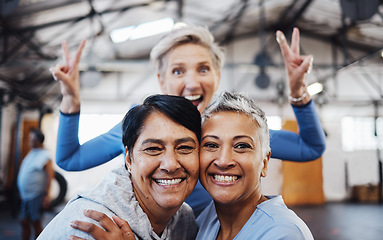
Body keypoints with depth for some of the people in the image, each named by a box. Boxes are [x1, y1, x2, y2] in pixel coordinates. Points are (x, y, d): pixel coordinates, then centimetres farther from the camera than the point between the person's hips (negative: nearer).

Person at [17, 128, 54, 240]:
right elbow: (23, 171, 18)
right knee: (24, 222, 13)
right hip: (25, 195, 7)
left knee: (35, 223, 2)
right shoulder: (31, 153, 12)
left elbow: (50, 176, -16)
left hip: (36, 196, -7)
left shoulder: (45, 156, -12)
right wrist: (21, 192, 15)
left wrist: (46, 195, -20)